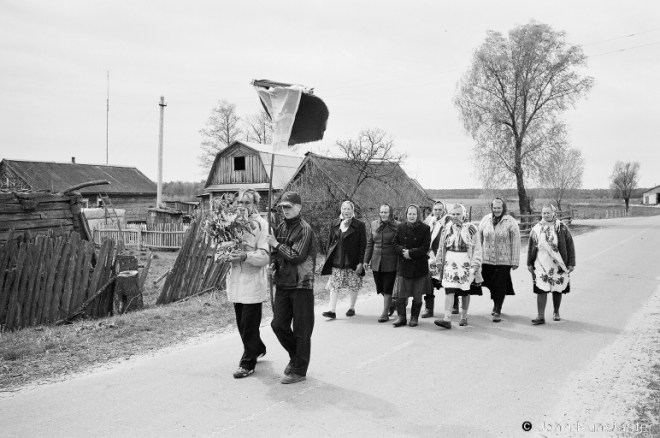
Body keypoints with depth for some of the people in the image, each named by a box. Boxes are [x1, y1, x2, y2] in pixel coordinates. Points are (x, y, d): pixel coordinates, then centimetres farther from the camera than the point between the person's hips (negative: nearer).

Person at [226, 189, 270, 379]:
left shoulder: (261, 224, -10)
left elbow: (265, 256, -15)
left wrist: (245, 256, -31)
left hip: (253, 281, -6)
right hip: (236, 280, 6)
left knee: (249, 324, 0)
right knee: (242, 323, 17)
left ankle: (248, 363, 12)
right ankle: (258, 349, 39)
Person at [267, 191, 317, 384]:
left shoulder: (304, 229, -12)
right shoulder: (281, 227, 9)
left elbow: (297, 257, -19)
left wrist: (277, 245, -10)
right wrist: (275, 267, 3)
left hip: (301, 285, -7)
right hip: (283, 283, 7)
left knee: (301, 329, 2)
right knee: (278, 324, 9)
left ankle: (299, 370, 12)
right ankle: (296, 357, 32)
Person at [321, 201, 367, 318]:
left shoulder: (359, 225, -2)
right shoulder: (335, 224, 9)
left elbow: (363, 245, -4)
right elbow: (330, 241, 12)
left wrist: (360, 262, -9)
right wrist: (327, 258, 6)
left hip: (352, 262, -3)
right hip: (336, 261, 3)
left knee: (353, 287, 7)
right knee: (333, 286, -2)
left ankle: (352, 308, 24)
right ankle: (332, 311, -1)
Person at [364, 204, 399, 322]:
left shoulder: (397, 226, -7)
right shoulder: (374, 224, 8)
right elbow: (370, 243, 13)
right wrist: (366, 260, 11)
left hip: (390, 263, -5)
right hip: (376, 262, 5)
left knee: (387, 289, -1)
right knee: (380, 288, 13)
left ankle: (385, 314, 8)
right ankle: (391, 305, 38)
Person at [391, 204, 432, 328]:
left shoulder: (425, 228, -3)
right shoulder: (401, 227, 5)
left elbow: (425, 248, -8)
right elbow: (395, 244, 7)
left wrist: (411, 253, -16)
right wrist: (402, 250, -14)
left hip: (419, 266, -2)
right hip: (403, 266, 2)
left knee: (417, 295, 6)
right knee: (400, 294, -3)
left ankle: (414, 318, 19)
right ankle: (401, 317, 7)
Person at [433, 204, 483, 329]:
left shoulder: (471, 229, -5)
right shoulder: (447, 228, 7)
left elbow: (477, 249, -6)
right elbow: (441, 247, 14)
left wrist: (475, 265, -13)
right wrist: (439, 262, 12)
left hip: (465, 264, -2)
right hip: (450, 263, 2)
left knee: (465, 292, 9)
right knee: (449, 291, -7)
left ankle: (464, 317, 24)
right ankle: (447, 319, -11)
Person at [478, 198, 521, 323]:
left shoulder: (511, 222, -5)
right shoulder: (485, 220, 5)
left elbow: (515, 243, -5)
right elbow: (479, 239, 10)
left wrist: (515, 261, -7)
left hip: (504, 261, -3)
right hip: (487, 260, 3)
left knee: (500, 286, -3)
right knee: (491, 284, 12)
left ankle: (497, 311, 6)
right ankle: (496, 305, 33)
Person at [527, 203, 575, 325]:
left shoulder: (561, 228, -1)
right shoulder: (536, 229, 4)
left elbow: (570, 246, 1)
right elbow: (531, 247, 10)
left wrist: (571, 263, -2)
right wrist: (529, 263, 8)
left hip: (559, 265, 0)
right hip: (541, 265, 0)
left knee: (558, 290, 10)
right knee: (541, 290, -6)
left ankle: (556, 312, 30)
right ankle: (541, 316, -3)